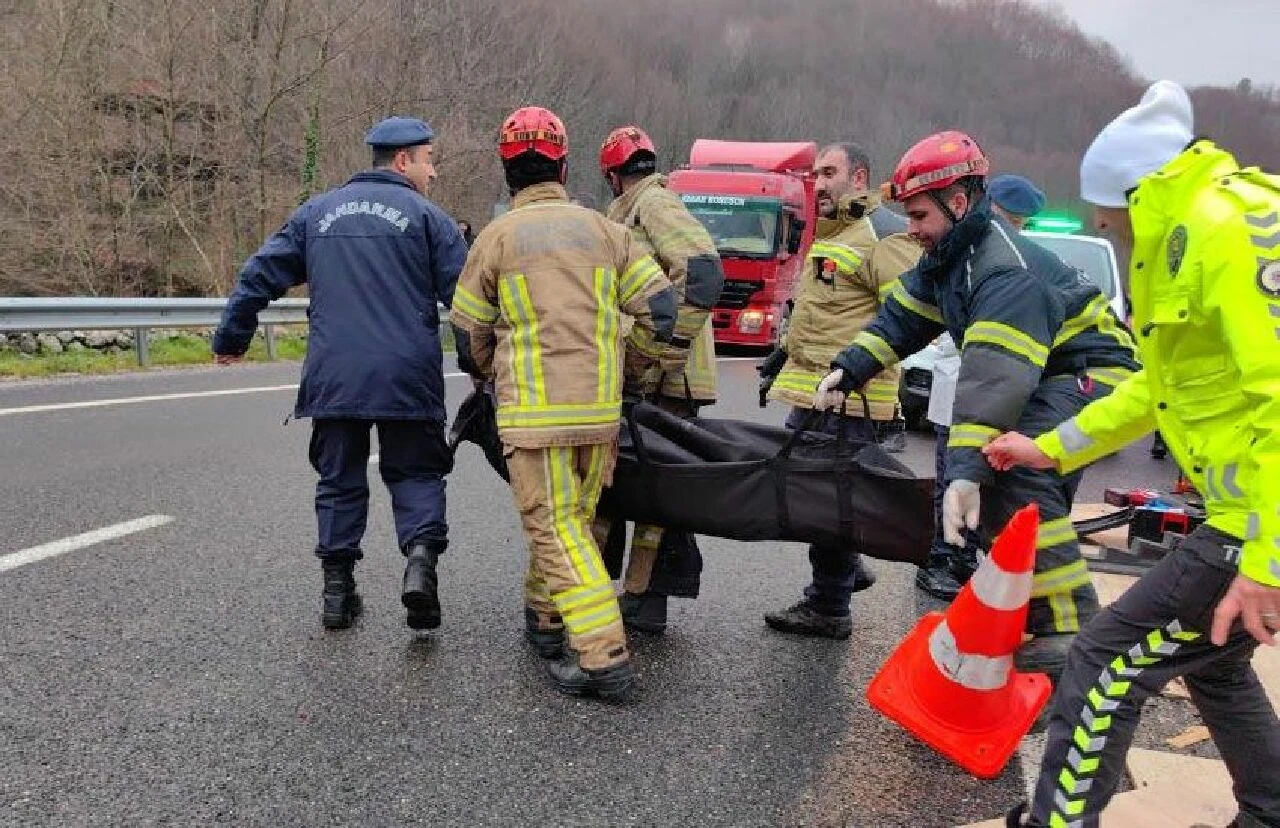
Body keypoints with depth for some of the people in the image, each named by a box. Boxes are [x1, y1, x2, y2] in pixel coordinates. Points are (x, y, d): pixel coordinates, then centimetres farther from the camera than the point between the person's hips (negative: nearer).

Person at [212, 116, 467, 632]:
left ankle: (337, 589, 15)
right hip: (408, 381, -3)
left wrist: (230, 338, 25)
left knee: (339, 480, 14)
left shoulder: (318, 212, 14)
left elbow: (260, 275, 15)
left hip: (333, 378, 3)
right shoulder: (426, 216, 2)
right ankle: (421, 556, -13)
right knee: (415, 473, 10)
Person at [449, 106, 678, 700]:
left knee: (557, 527, -4)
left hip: (534, 410, -4)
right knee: (574, 518, 17)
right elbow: (659, 306, 8)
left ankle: (604, 658, -11)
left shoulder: (497, 237, 2)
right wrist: (630, 373, 21)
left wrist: (489, 376, 30)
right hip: (600, 408, 4)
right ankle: (546, 621, 31)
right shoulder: (603, 229, 10)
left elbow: (469, 333, 9)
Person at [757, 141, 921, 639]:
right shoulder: (831, 234, 21)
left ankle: (829, 608, 7)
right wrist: (788, 352, 27)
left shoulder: (882, 233, -11)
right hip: (809, 391, 10)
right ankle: (848, 569, 34)